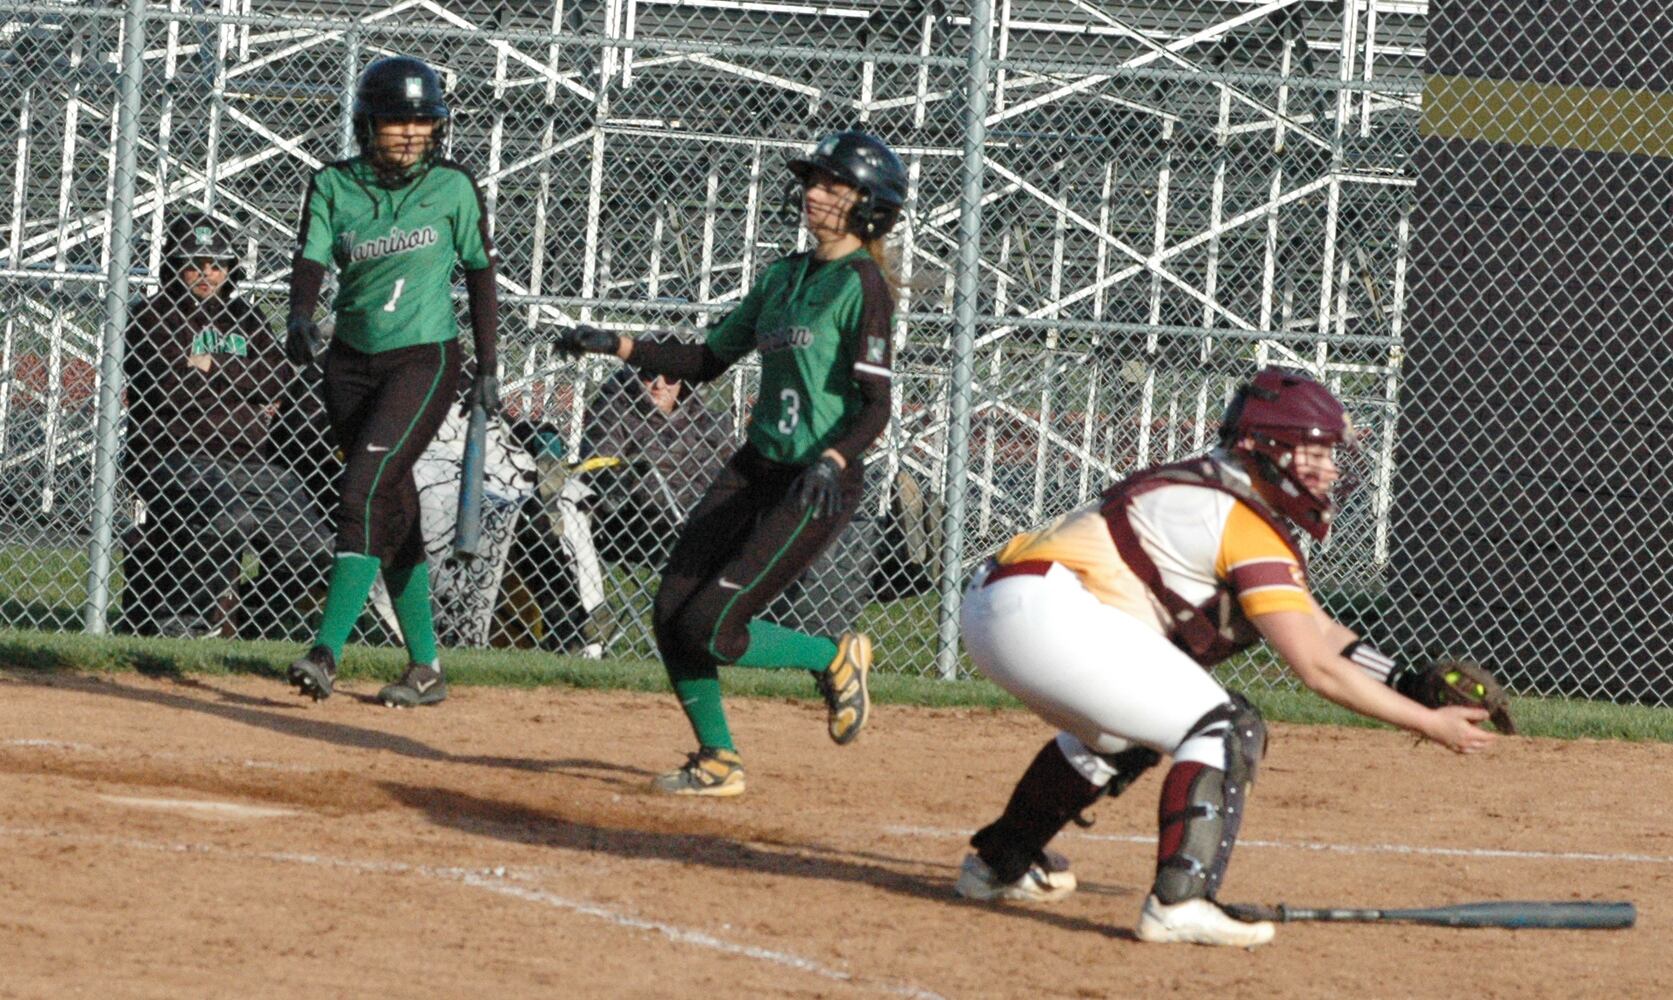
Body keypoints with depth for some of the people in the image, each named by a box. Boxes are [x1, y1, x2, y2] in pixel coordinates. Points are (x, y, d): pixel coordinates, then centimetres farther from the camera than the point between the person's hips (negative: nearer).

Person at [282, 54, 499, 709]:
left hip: (425, 360, -4)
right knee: (393, 513, 7)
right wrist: (300, 318, -31)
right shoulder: (335, 186, 1)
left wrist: (488, 371, 5)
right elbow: (311, 261, -9)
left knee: (363, 491, -19)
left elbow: (479, 276, 5)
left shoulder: (452, 188, -3)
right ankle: (425, 667, 15)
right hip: (352, 361, 4)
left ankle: (327, 653, -24)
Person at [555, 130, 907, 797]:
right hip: (754, 467, 8)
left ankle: (834, 659, 13)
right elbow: (709, 359, 18)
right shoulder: (783, 276, 13)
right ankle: (718, 761, 14)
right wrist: (617, 347, 8)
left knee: (710, 629, -12)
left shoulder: (862, 286, -11)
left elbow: (875, 406, -16)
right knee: (671, 613, 0)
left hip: (815, 487, -8)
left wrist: (832, 462, -33)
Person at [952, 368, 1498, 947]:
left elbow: (1320, 632, 25)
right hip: (1044, 613, -11)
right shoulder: (1249, 531, -8)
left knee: (1123, 736, 34)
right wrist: (1430, 725, -6)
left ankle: (998, 864, 42)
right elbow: (1316, 669, -12)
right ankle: (1178, 904, -22)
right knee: (1229, 731, -10)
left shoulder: (1208, 498, 22)